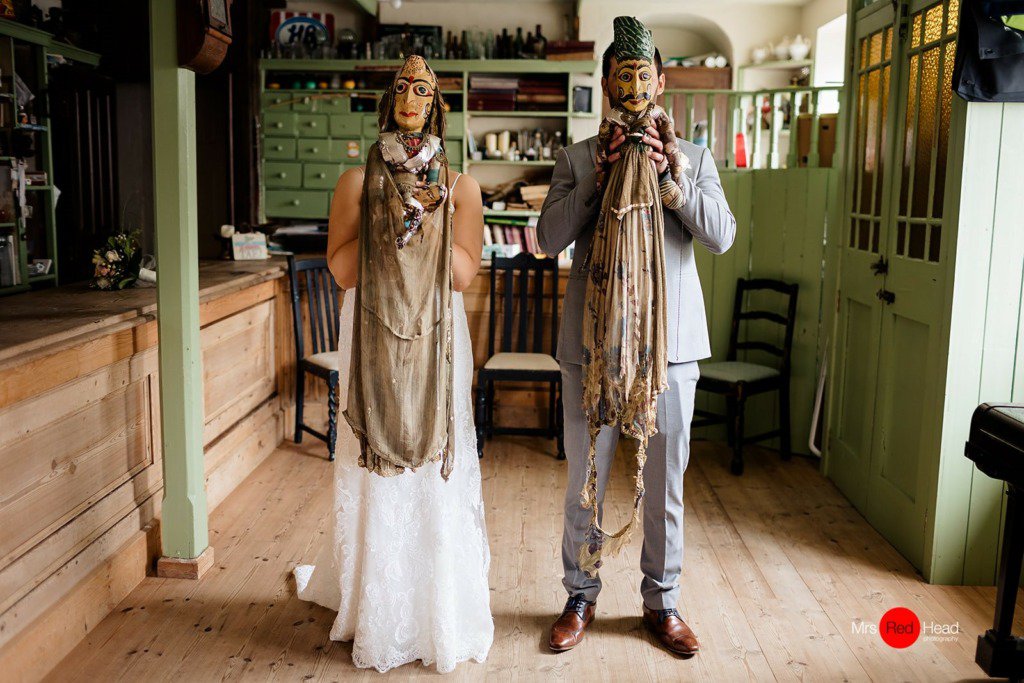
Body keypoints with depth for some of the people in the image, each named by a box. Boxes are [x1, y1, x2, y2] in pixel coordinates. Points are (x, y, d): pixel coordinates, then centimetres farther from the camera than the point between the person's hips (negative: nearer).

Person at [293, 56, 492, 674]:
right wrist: (391, 218, -9)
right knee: (374, 470, 3)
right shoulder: (358, 181, 6)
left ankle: (443, 613, 18)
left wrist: (425, 220, -10)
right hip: (373, 338, 0)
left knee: (438, 467, 2)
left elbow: (464, 273, -2)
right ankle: (379, 619, 19)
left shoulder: (460, 187, 7)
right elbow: (342, 268, -3)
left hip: (437, 341, 0)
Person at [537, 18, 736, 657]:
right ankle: (581, 598, 27)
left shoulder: (693, 159, 7)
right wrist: (599, 178, -15)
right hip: (592, 341, 0)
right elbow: (550, 238, -5)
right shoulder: (578, 158, 6)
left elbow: (722, 237, -6)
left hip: (669, 341, 1)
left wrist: (668, 178, -16)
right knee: (585, 482, 9)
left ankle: (662, 602, 27)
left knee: (665, 484, 10)